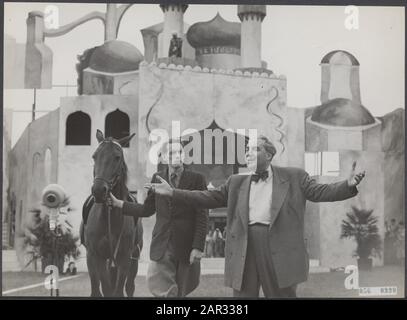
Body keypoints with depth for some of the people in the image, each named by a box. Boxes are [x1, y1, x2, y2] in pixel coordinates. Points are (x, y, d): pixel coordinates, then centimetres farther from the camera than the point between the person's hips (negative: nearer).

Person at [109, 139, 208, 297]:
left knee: (180, 292, 8)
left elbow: (202, 216, -5)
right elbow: (147, 209, 15)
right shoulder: (157, 178, 8)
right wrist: (118, 203, 9)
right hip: (162, 246, 2)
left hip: (187, 246, -2)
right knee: (157, 286, -7)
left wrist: (198, 247, -11)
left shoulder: (196, 179, -3)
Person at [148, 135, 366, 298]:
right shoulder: (237, 182, 15)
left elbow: (320, 192, -1)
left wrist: (349, 184, -19)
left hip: (278, 247, -3)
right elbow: (210, 198, 13)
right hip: (244, 248, 3)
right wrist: (173, 193, 5)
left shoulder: (293, 177, 6)